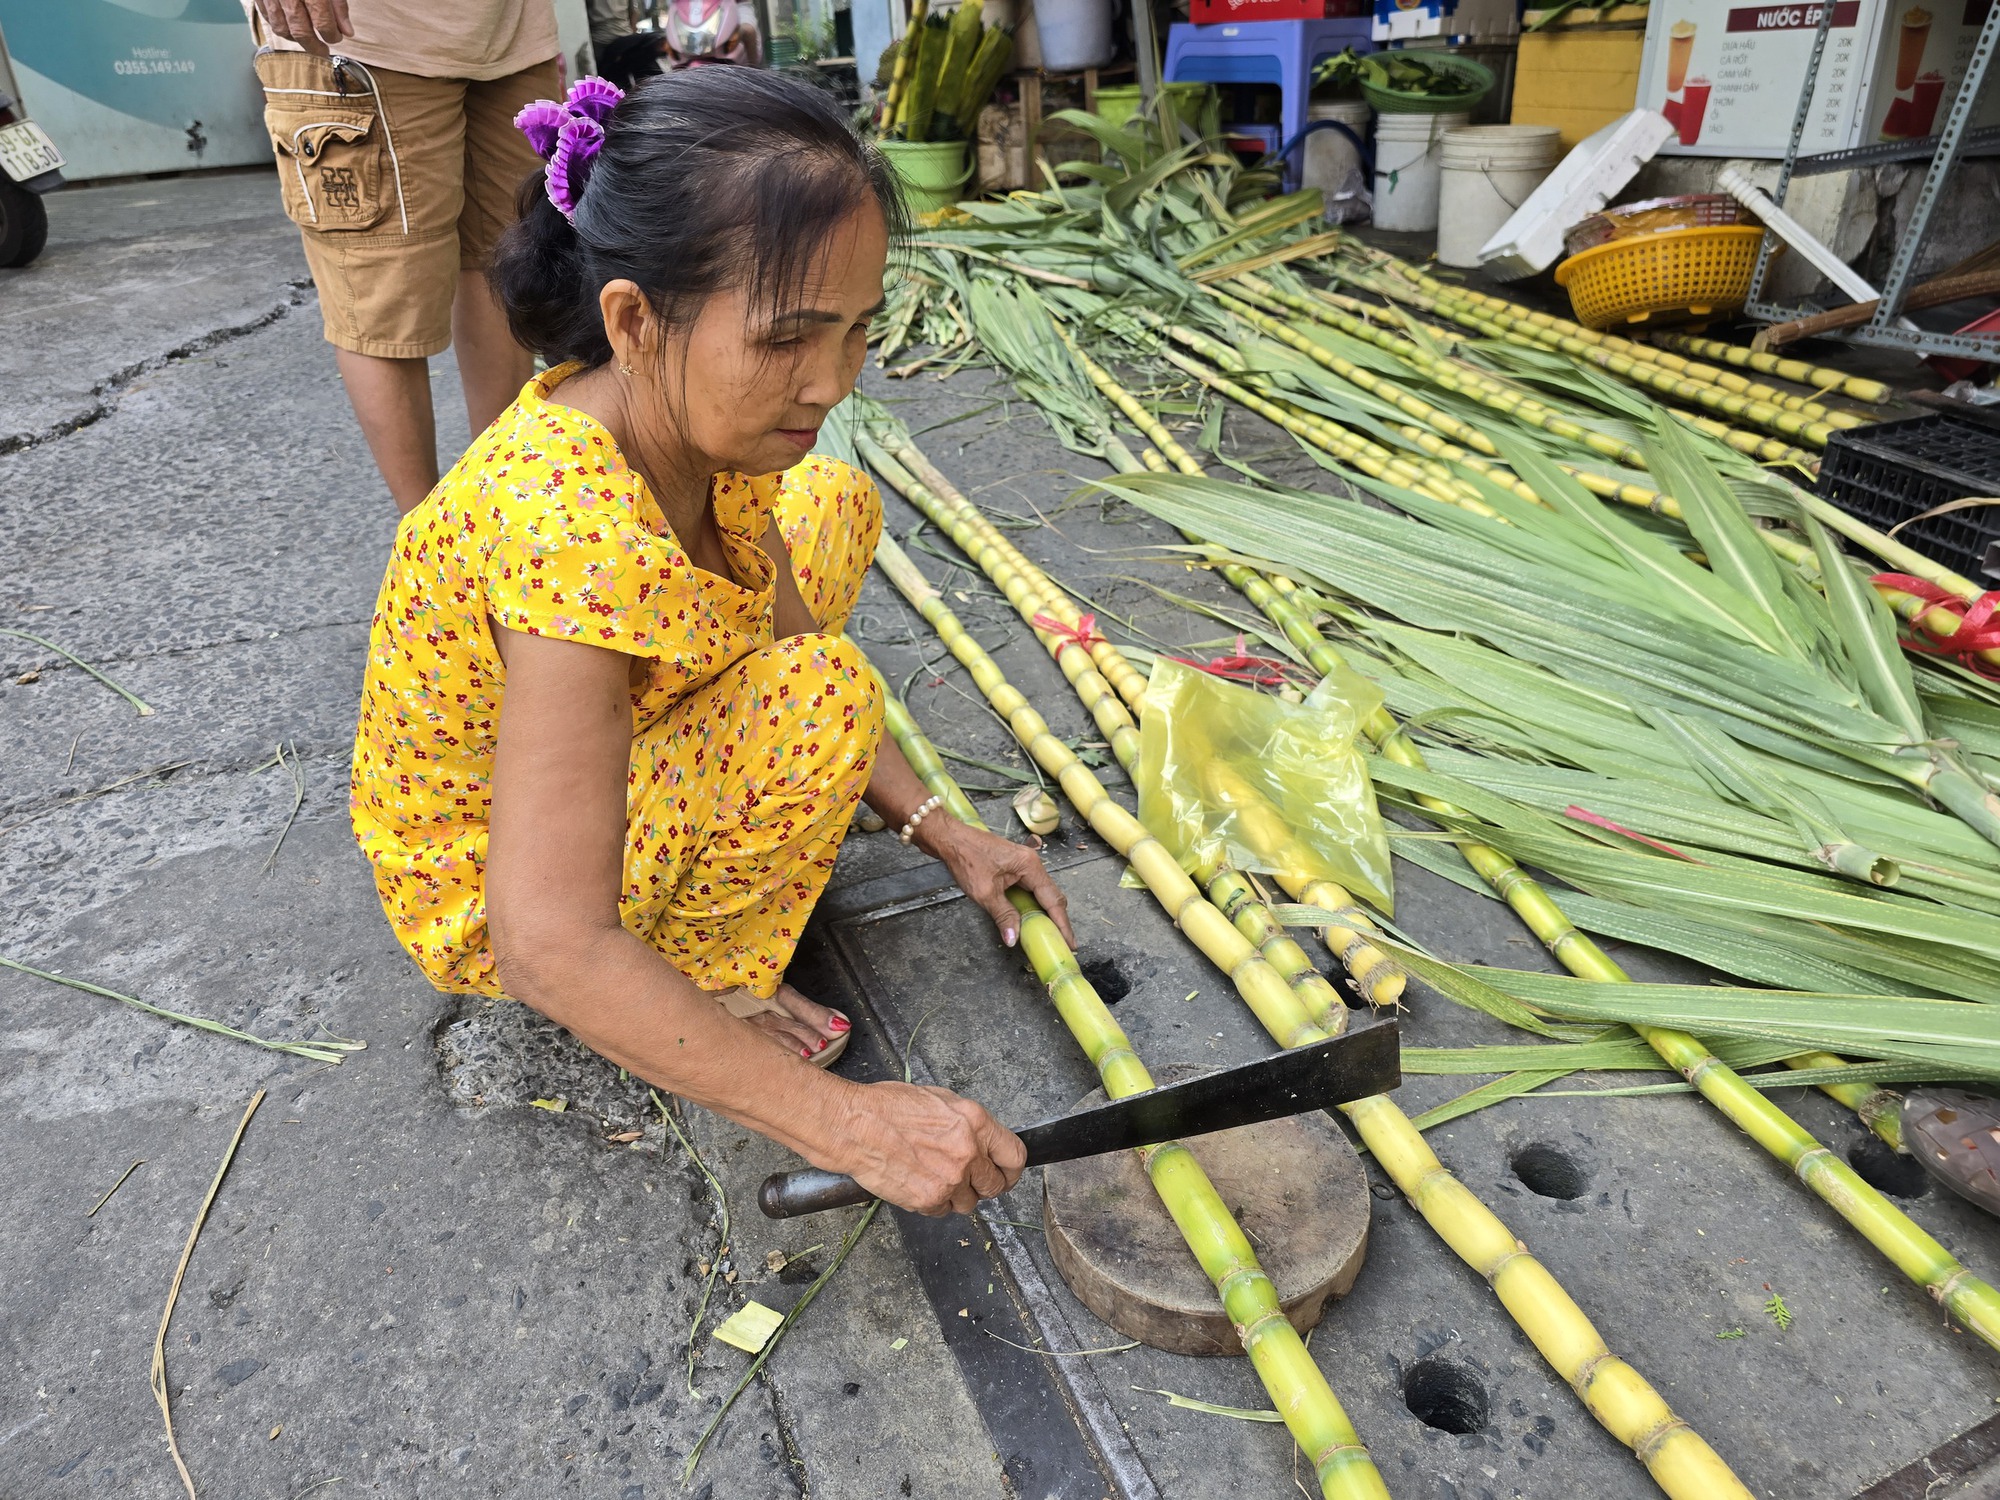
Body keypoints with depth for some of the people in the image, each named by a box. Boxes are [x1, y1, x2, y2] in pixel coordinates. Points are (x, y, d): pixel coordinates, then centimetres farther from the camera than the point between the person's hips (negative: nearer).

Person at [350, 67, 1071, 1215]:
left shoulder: (699, 416, -15)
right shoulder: (579, 535, -40)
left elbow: (787, 631, -3)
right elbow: (550, 950, -40)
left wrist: (938, 829, -9)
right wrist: (844, 1122, -38)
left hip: (616, 741, 8)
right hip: (491, 892, -7)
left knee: (837, 505, 5)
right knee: (822, 694, -30)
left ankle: (708, 814, 12)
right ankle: (707, 975, -5)